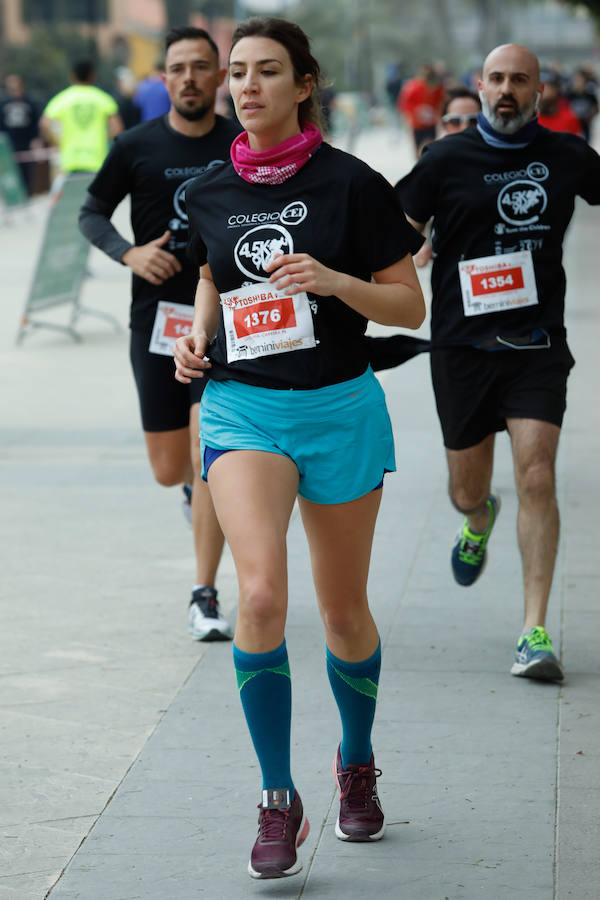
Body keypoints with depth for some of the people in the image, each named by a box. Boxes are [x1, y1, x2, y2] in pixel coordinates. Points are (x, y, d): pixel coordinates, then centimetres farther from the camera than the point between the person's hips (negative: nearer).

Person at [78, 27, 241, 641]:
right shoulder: (137, 146, -1)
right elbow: (91, 213, 8)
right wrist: (130, 254, -9)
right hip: (157, 318, 1)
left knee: (211, 458, -12)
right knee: (169, 471, 4)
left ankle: (204, 597, -3)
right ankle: (199, 476, 43)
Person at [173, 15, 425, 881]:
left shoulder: (351, 183, -6)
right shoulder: (209, 192, 5)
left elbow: (410, 306, -3)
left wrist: (334, 279, -20)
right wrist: (198, 332, 2)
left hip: (339, 408, -1)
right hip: (240, 408, 1)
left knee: (343, 610, 11)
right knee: (261, 595, -20)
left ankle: (358, 763, 39)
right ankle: (278, 801, -7)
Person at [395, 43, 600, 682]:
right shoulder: (447, 160, -1)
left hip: (537, 346, 0)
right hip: (462, 344, 0)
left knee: (536, 476, -15)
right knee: (466, 493, 10)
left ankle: (534, 634, -11)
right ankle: (480, 522, 50)